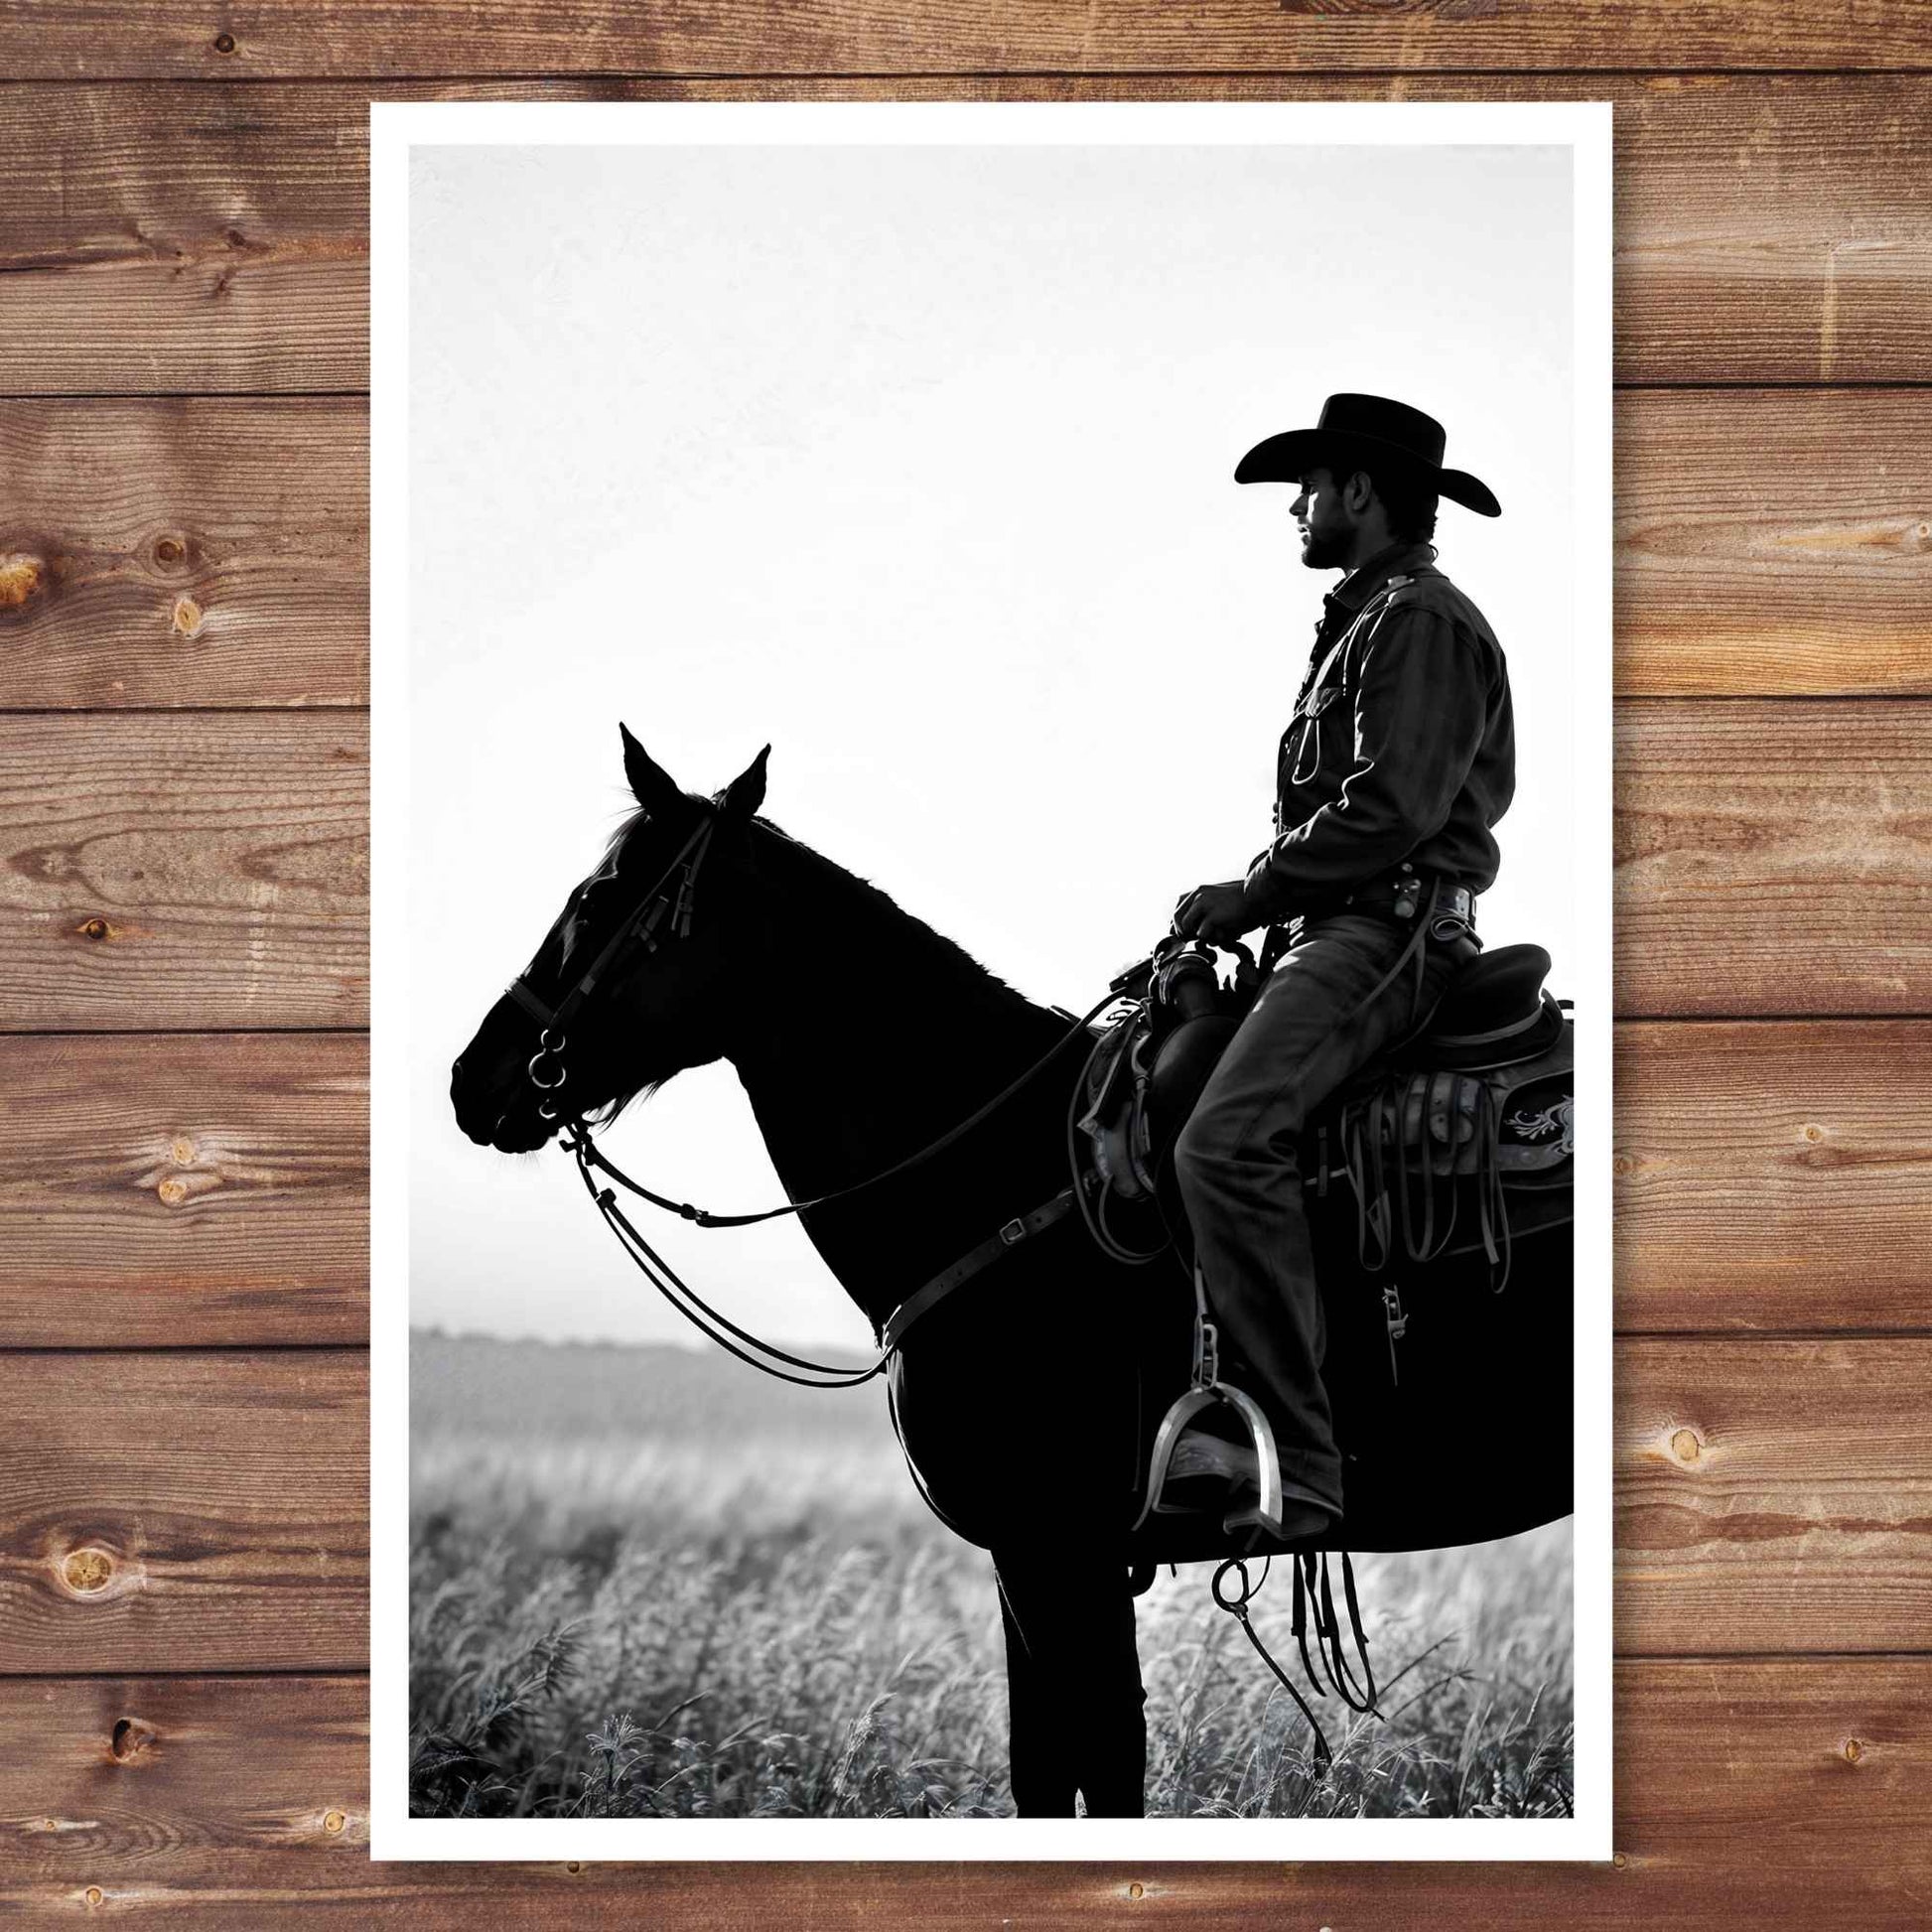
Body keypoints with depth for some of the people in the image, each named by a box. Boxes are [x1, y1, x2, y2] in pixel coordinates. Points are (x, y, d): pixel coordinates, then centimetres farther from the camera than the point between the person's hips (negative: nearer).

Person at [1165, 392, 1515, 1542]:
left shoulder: (1421, 620, -7)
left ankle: (1300, 1466, -32)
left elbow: (1388, 811, -18)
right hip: (1338, 929, 12)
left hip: (1389, 929, -12)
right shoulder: (1362, 623, 26)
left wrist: (1250, 897, -14)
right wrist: (1253, 907, 13)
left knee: (1227, 1143, -28)